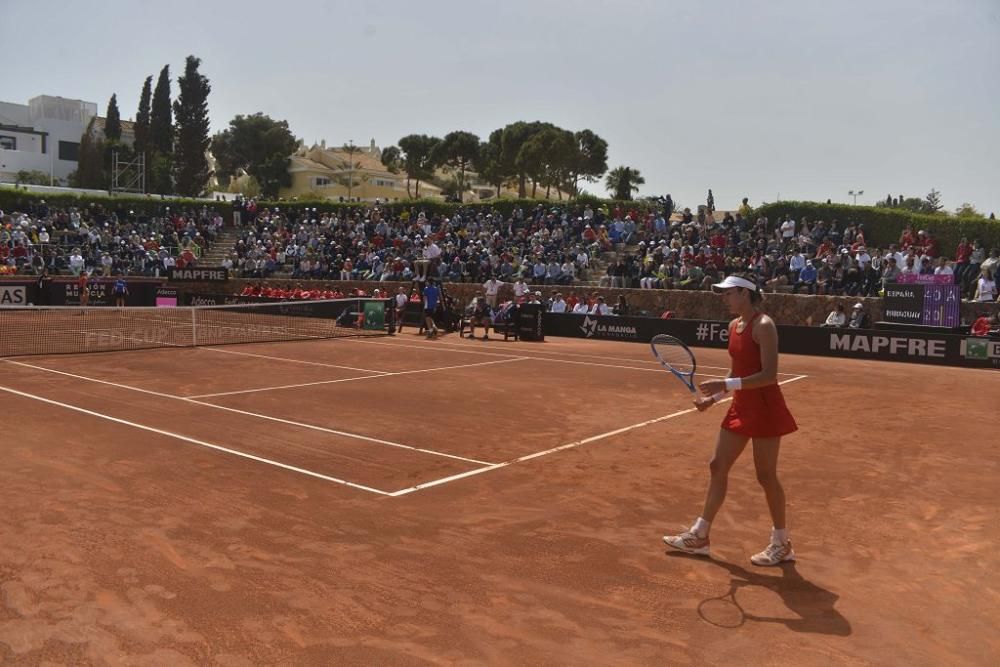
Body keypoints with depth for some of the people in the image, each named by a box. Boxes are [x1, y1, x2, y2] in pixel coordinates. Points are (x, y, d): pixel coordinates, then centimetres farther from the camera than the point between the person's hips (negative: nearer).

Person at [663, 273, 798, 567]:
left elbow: (769, 375, -24)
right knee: (718, 466, 11)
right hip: (741, 407, 9)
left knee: (766, 475, 1)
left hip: (764, 408, -9)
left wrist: (725, 385, -28)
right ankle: (699, 535, 21)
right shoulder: (734, 326, 9)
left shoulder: (764, 326, -17)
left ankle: (782, 544, 19)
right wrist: (713, 397, 6)